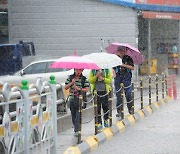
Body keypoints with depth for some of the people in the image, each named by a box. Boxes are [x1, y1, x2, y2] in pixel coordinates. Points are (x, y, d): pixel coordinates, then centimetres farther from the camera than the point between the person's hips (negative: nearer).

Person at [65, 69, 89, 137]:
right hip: (72, 99, 3)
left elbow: (86, 89, -2)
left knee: (78, 116, -11)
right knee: (73, 116, 8)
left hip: (80, 100, -3)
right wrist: (71, 83, -11)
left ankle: (76, 131, -14)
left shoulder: (84, 79, 3)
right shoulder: (70, 77, 8)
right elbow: (66, 87, 4)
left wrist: (79, 89, -15)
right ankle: (75, 129, 21)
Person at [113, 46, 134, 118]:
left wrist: (124, 65, -11)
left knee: (128, 93, -9)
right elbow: (113, 68, 13)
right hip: (118, 77, 2)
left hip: (126, 77, -2)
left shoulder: (128, 58, 4)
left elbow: (132, 68, -2)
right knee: (118, 95, 0)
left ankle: (130, 108, 8)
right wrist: (114, 75, -4)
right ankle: (119, 111, 6)